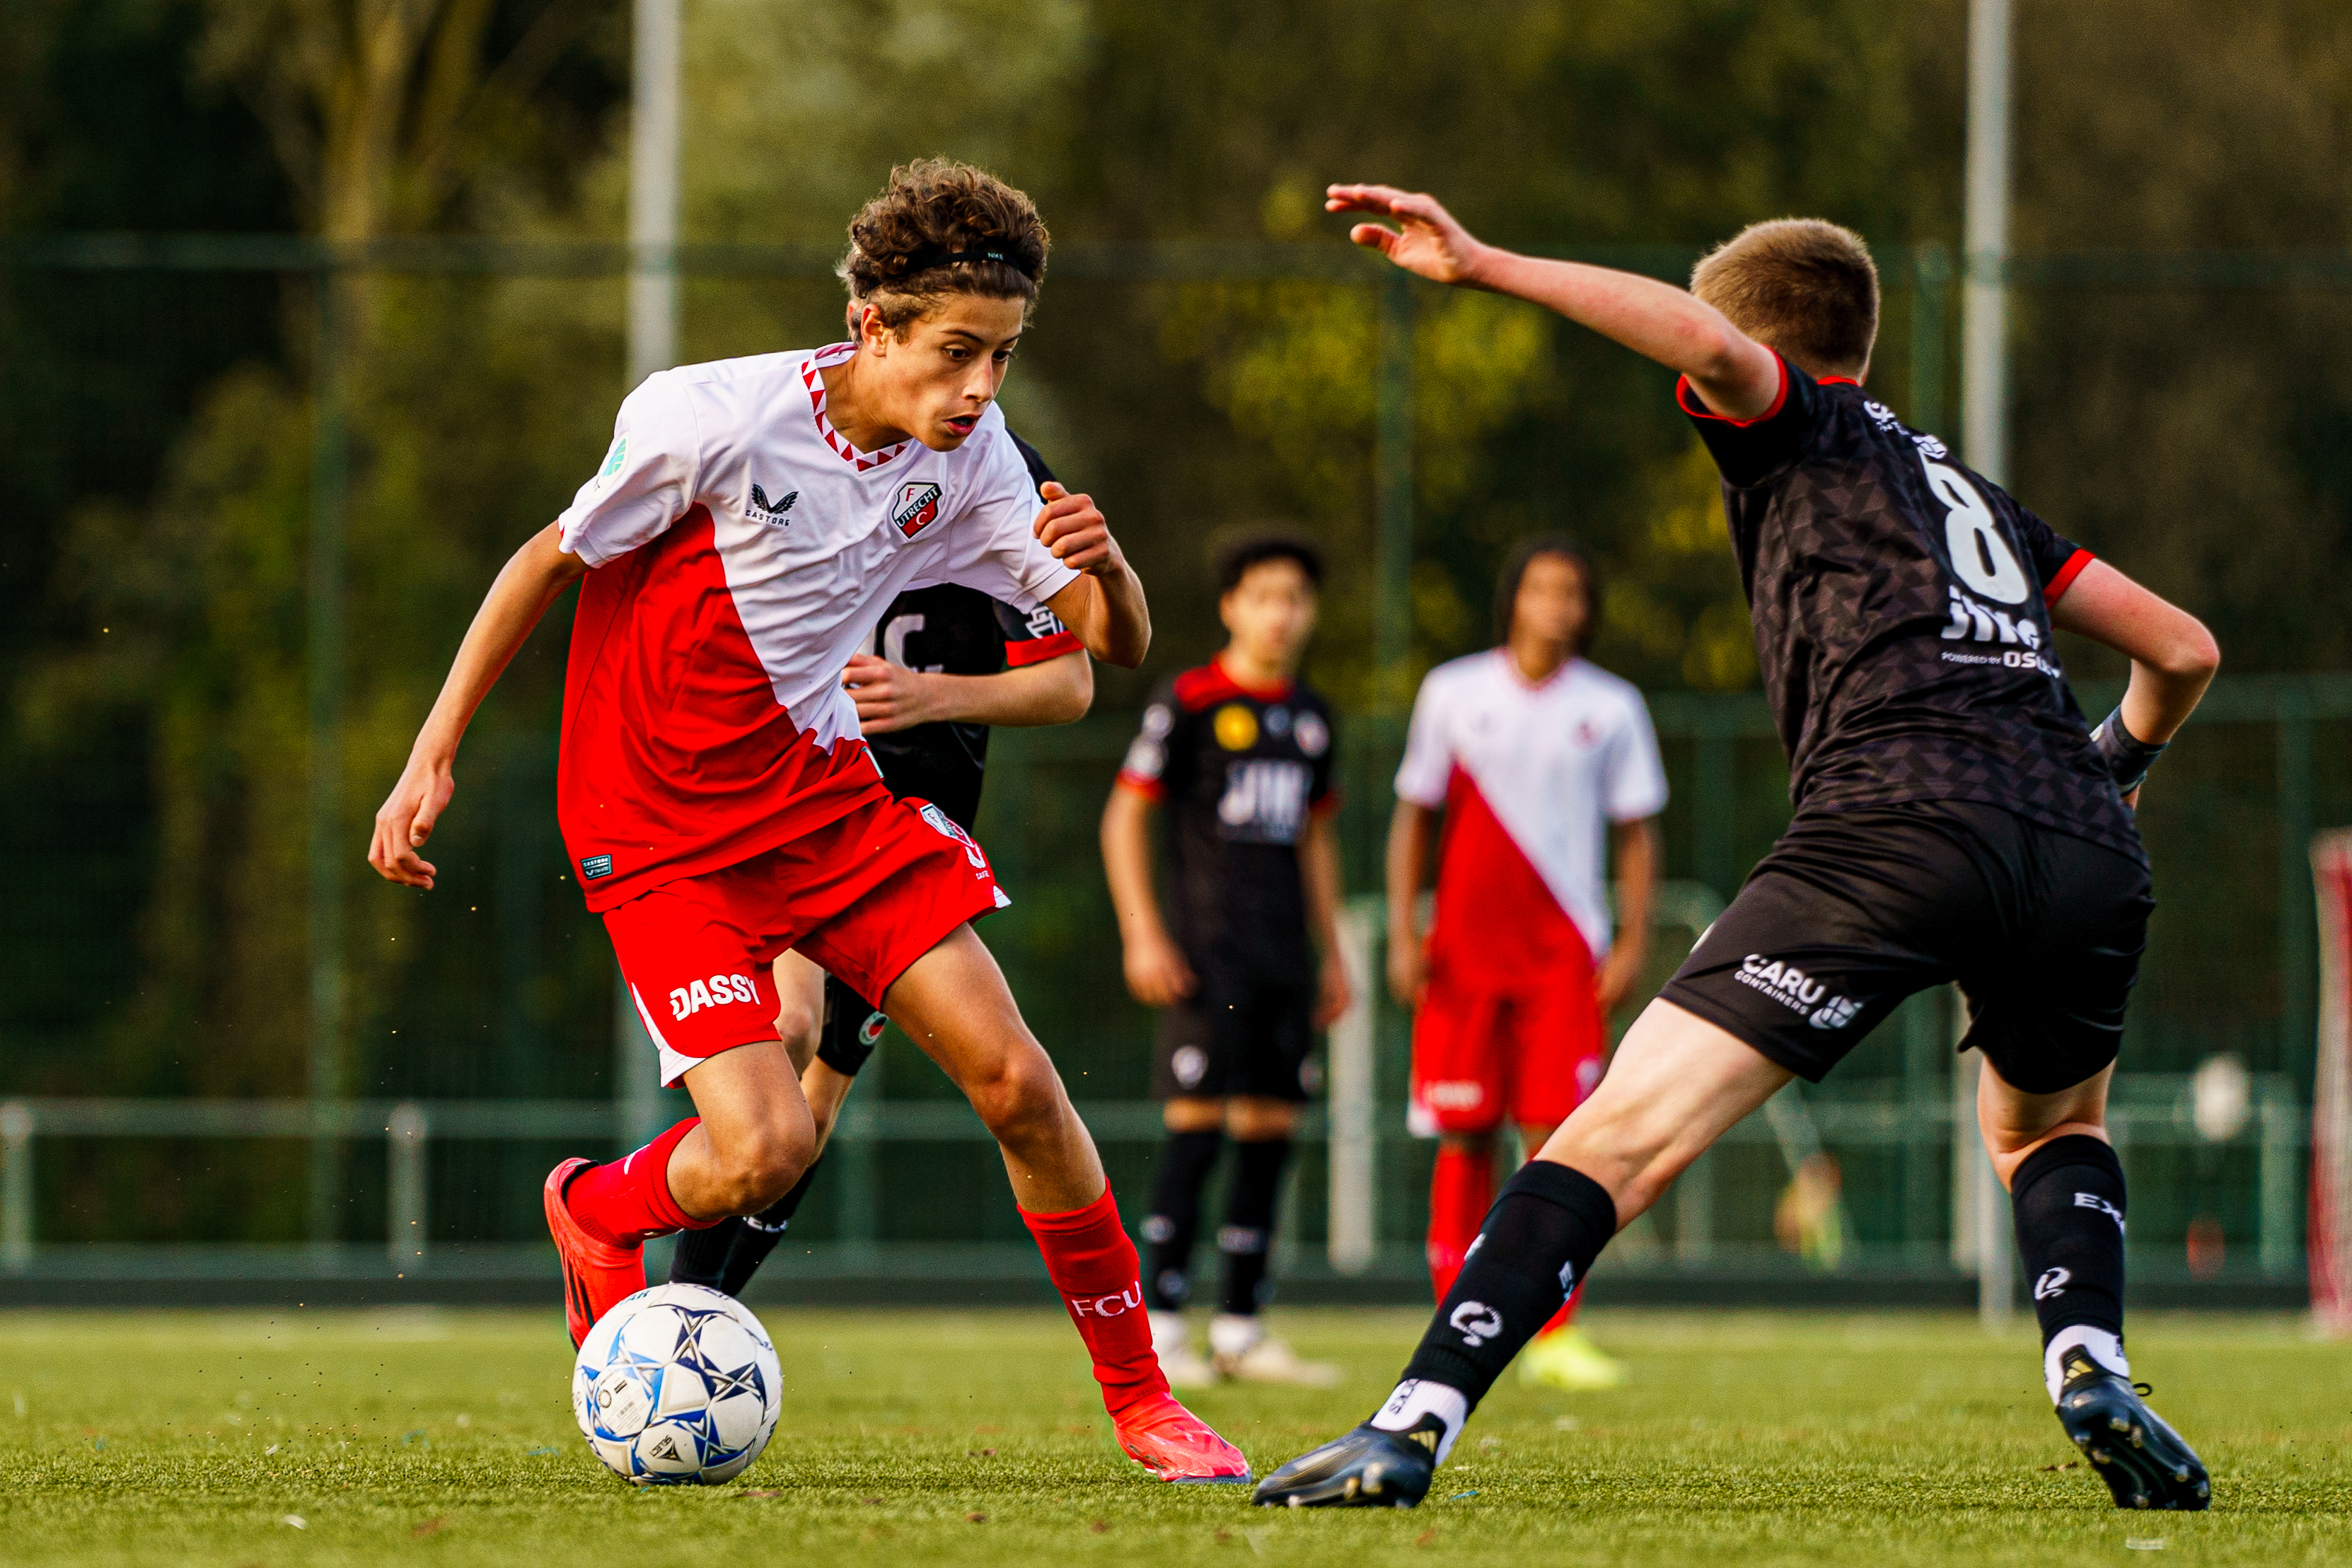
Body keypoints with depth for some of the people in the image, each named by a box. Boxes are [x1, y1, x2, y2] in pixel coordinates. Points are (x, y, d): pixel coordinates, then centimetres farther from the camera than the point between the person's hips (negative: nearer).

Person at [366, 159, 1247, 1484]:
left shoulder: (969, 461, -6)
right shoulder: (710, 419, -21)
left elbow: (1117, 647, -3)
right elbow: (552, 561, -8)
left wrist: (1104, 567, -27)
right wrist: (433, 758, -6)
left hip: (824, 789, 5)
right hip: (661, 829, -5)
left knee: (1016, 1081, -5)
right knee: (763, 1152, -18)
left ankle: (1140, 1397, 11)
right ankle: (598, 1212, 17)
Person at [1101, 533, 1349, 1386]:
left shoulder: (1311, 716, 16)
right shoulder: (1189, 702, -3)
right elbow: (1125, 814, -3)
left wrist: (1331, 954, 21)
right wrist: (1142, 934, -11)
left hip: (1284, 955, 6)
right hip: (1208, 952, -6)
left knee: (1269, 1131, 4)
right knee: (1197, 1123, -11)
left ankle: (1239, 1327, 9)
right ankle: (1158, 1324, -8)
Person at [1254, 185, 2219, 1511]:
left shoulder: (1797, 425, 19)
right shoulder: (1976, 492, 35)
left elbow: (1704, 339, -5)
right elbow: (2184, 650, 36)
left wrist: (1482, 266, -5)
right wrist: (2117, 763, 57)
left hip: (1901, 825, -6)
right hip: (2087, 854, 6)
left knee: (1627, 1131, -9)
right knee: (2050, 1126, 34)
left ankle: (1417, 1424, -21)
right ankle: (2090, 1367, 6)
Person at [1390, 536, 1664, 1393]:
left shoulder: (1611, 707, 6)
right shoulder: (1453, 693, 5)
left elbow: (1637, 832, 9)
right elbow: (1414, 817, 10)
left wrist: (1633, 943, -1)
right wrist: (1403, 935, 2)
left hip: (1565, 954, 0)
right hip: (1464, 949, 0)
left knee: (1557, 1136, -8)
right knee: (1464, 1140, 0)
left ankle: (1556, 1335, -8)